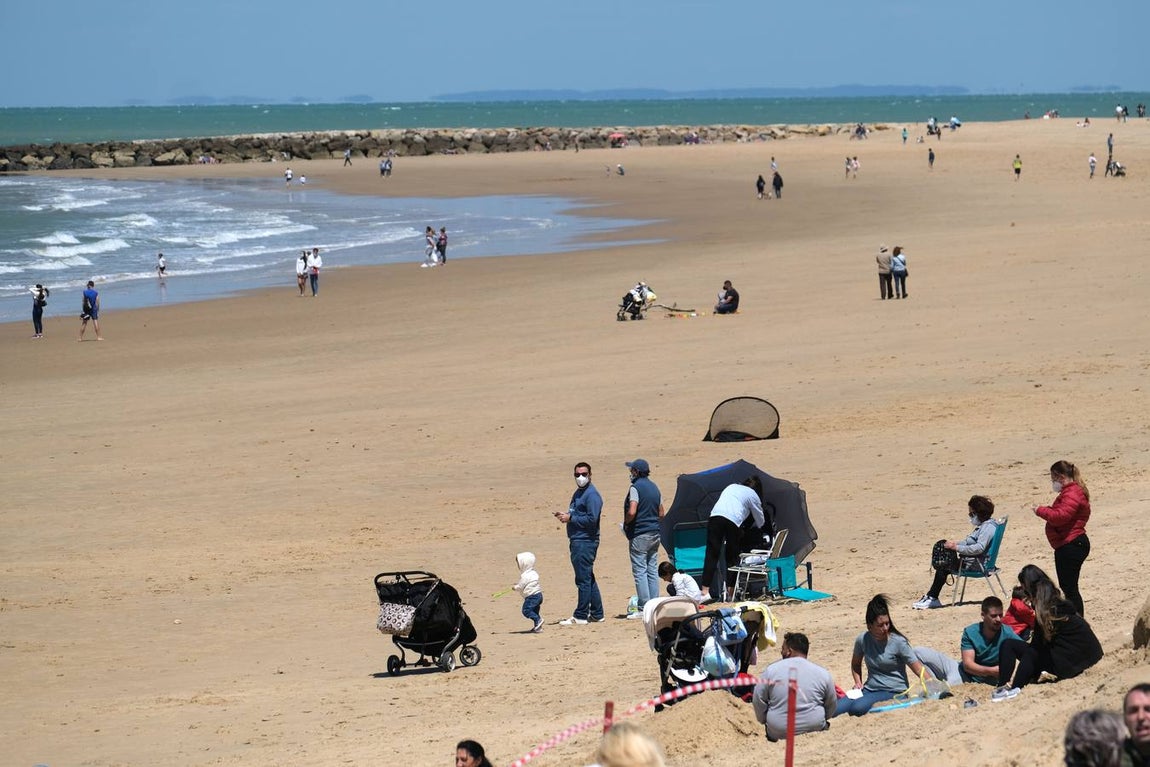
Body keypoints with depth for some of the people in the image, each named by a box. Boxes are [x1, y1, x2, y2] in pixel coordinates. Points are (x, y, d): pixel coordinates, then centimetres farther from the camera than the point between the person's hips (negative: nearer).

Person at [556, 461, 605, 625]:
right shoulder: (578, 493, 19)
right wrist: (564, 515, 6)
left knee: (583, 580, -7)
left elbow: (592, 519, -20)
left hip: (586, 542, -11)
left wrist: (570, 518, -14)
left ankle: (581, 616, -5)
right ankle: (596, 614, 21)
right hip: (577, 541, 11)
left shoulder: (592, 495, -12)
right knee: (588, 579, 15)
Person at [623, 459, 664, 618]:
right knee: (652, 570, 10)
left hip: (639, 534, -8)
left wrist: (625, 523, -5)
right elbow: (661, 513, 16)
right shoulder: (654, 487, 13)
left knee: (640, 571, -6)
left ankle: (644, 609, -9)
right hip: (655, 533, 8)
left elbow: (632, 512, -22)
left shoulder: (635, 487, -12)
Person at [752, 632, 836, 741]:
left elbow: (758, 701, 1)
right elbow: (832, 707, 9)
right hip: (815, 729, 1)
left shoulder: (771, 670, -4)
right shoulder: (823, 674, 0)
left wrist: (764, 721, 17)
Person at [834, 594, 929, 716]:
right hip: (870, 688, 3)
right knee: (835, 709, -21)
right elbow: (855, 664, 20)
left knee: (858, 708, -31)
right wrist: (858, 682, 3)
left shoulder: (898, 642, -12)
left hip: (893, 691, -3)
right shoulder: (863, 640, -1)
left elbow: (918, 668, -11)